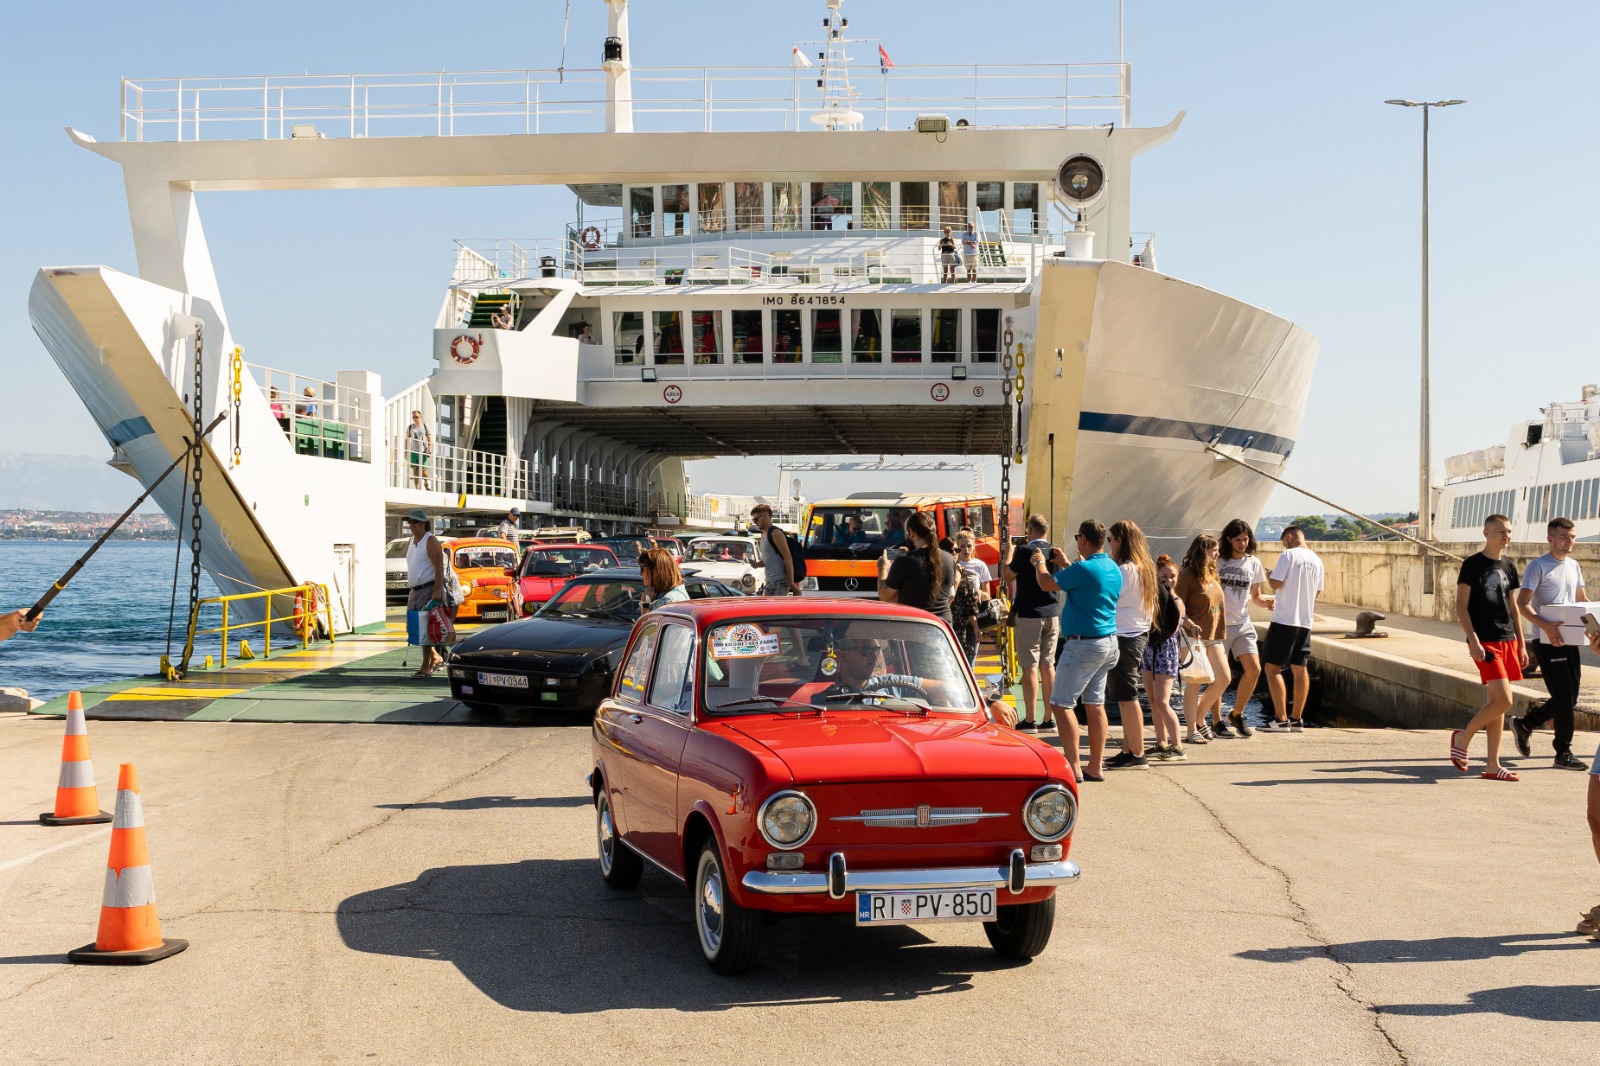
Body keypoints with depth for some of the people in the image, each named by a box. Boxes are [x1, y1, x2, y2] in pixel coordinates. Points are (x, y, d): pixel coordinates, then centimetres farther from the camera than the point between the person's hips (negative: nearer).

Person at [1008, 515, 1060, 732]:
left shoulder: (1025, 551, -13)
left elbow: (1008, 576, -4)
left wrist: (1010, 554, 12)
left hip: (1028, 614, -6)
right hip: (1052, 614, 6)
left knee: (1030, 667, -4)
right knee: (1048, 665, 10)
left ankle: (1029, 720, -4)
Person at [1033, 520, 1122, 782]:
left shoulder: (1084, 568, -19)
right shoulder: (1113, 569, 9)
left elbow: (1046, 583, -12)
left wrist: (1040, 562, 7)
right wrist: (1065, 564, 33)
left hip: (1084, 644, -9)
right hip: (1109, 642, 9)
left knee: (1061, 703, -4)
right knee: (1095, 704, 13)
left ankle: (1073, 767, -7)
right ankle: (1095, 767, 16)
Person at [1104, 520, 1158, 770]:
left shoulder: (1126, 569, -15)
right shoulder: (1144, 567, 14)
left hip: (1124, 637, -10)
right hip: (1138, 634, 10)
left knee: (1126, 698, -6)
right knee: (1126, 697, 14)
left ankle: (1136, 755, -4)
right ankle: (1129, 750, 18)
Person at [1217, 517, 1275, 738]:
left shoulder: (1253, 563, 7)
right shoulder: (1216, 561, -5)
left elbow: (1255, 596, 14)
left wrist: (1265, 601, -7)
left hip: (1243, 624, 4)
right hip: (1219, 624, -4)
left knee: (1254, 669, -7)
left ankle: (1237, 714, 13)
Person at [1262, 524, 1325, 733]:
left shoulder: (1289, 555, -9)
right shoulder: (1316, 560, 12)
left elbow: (1275, 583, -15)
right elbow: (1317, 592, 19)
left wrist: (1269, 575, 7)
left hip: (1284, 620, -7)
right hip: (1305, 621, 7)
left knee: (1273, 667, -3)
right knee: (1300, 668, 11)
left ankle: (1281, 719, -8)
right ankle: (1298, 719, 13)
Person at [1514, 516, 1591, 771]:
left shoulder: (1574, 566, 14)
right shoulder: (1538, 566, -8)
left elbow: (1582, 599, 24)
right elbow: (1522, 603, -14)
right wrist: (1546, 626, -28)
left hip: (1570, 640, 7)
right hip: (1547, 641, -7)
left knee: (1569, 698, 10)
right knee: (1564, 696, -7)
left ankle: (1524, 724, 28)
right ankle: (1563, 753, 4)